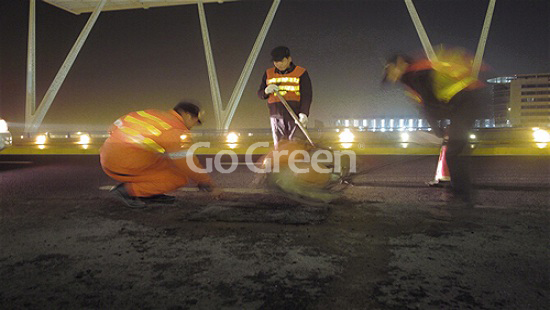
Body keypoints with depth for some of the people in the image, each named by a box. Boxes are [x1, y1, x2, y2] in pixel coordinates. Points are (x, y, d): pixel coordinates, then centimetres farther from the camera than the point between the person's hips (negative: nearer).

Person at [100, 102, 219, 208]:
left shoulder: (149, 113, 16)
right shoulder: (178, 131, -7)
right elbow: (188, 165, -8)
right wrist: (210, 186, 6)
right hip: (129, 164, -9)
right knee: (181, 177, -1)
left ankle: (151, 195, 10)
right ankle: (130, 190, -6)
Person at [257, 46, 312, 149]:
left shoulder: (301, 73, 6)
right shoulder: (269, 74, 16)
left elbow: (306, 95, -1)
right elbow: (260, 94, 18)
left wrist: (304, 113, -16)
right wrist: (266, 91, -6)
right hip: (276, 115, 3)